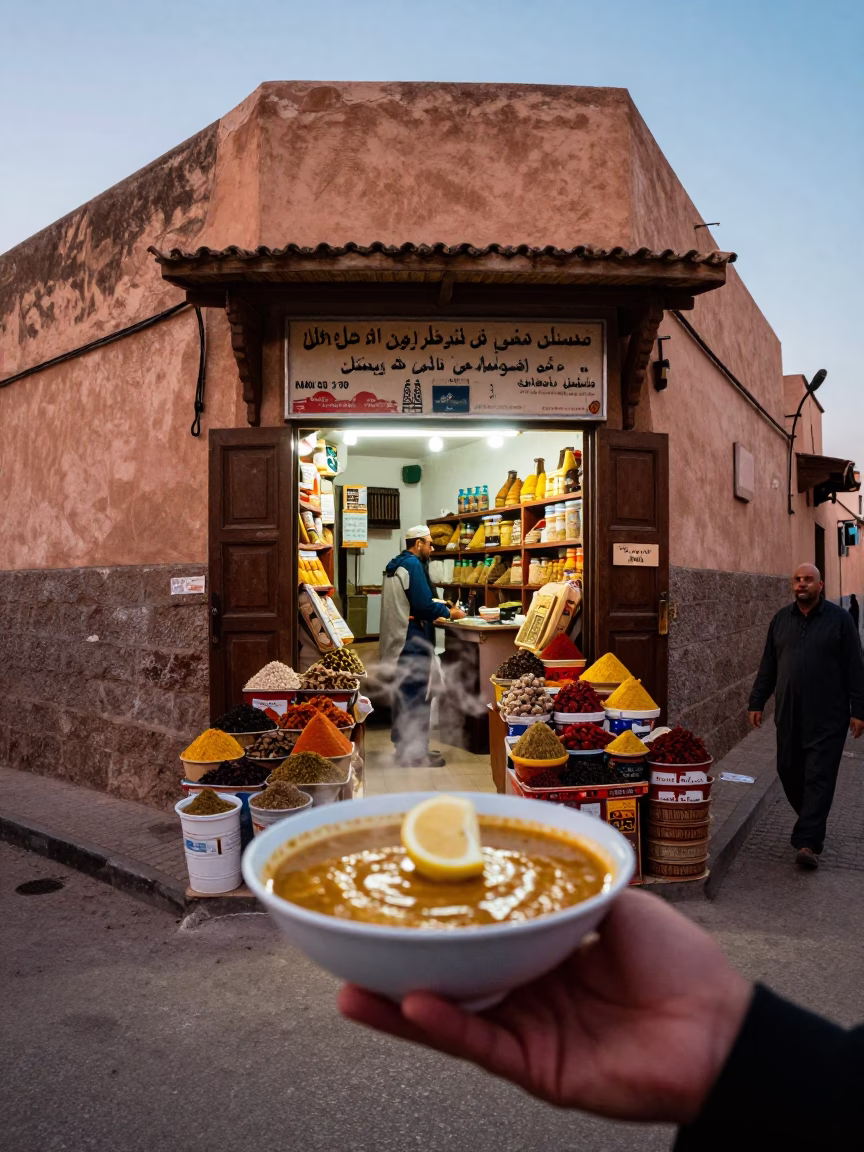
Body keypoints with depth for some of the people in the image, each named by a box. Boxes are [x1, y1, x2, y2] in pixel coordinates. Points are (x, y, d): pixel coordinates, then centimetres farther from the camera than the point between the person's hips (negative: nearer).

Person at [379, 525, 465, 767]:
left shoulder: (395, 565, 14)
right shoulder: (413, 565, -16)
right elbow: (424, 606, -21)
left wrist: (437, 606, 15)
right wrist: (450, 613, -6)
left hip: (398, 639, 10)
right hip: (414, 642, -10)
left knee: (403, 693, 16)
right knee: (418, 697, -3)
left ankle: (403, 746, 25)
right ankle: (415, 754, 2)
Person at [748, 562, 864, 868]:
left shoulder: (839, 619, -2)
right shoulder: (781, 619, 10)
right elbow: (768, 665, 13)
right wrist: (757, 702, 10)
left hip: (827, 718, -4)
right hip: (788, 716, 5)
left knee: (819, 778, -4)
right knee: (789, 773, 9)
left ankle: (808, 842, -3)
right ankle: (812, 822, 31)